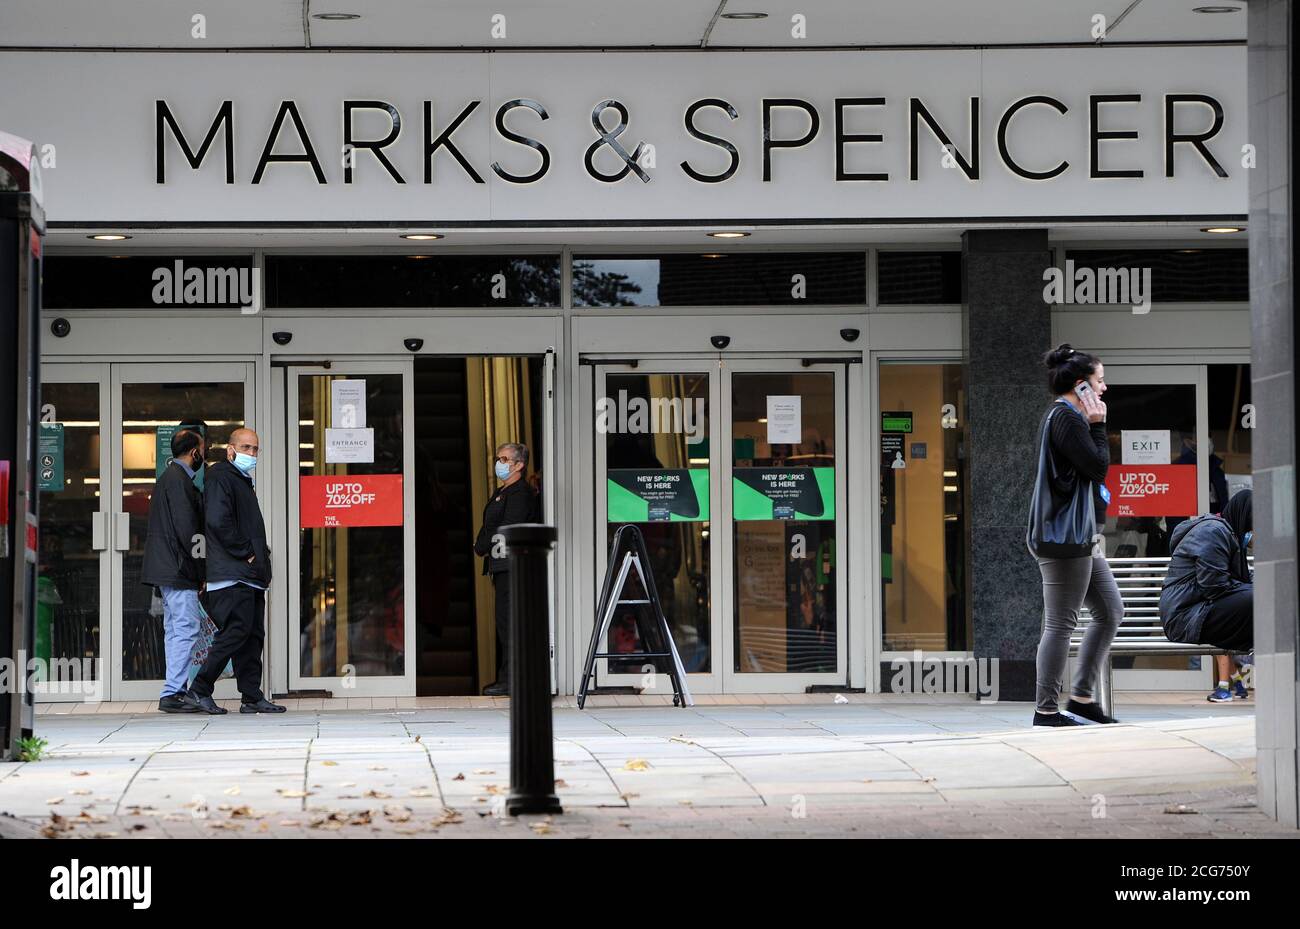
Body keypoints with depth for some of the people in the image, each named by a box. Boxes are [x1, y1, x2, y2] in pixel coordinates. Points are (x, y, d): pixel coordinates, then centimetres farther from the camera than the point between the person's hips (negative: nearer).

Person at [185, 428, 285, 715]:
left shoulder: (244, 481, 23)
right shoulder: (220, 477, -8)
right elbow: (218, 522, -20)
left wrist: (262, 556, 14)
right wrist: (245, 552, -16)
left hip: (250, 574, 10)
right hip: (232, 574, -10)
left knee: (253, 635, 7)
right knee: (236, 630, -14)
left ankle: (252, 696, 8)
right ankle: (199, 689, -8)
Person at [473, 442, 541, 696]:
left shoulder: (520, 492, -11)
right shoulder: (502, 493, 22)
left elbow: (508, 528, -17)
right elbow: (488, 527, 25)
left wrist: (482, 547, -7)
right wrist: (481, 545, 8)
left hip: (512, 567, -10)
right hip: (501, 566, 10)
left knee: (508, 622, -11)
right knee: (504, 621, 11)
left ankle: (510, 680, -11)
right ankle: (505, 678, 15)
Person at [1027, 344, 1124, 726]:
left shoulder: (1062, 416, 20)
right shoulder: (1067, 418, -14)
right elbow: (1098, 466, -18)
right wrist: (1097, 425, -10)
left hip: (1081, 537, 11)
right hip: (1064, 536, -11)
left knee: (1110, 612, 13)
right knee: (1061, 623, -7)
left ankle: (1081, 698, 16)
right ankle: (1047, 709, -3)